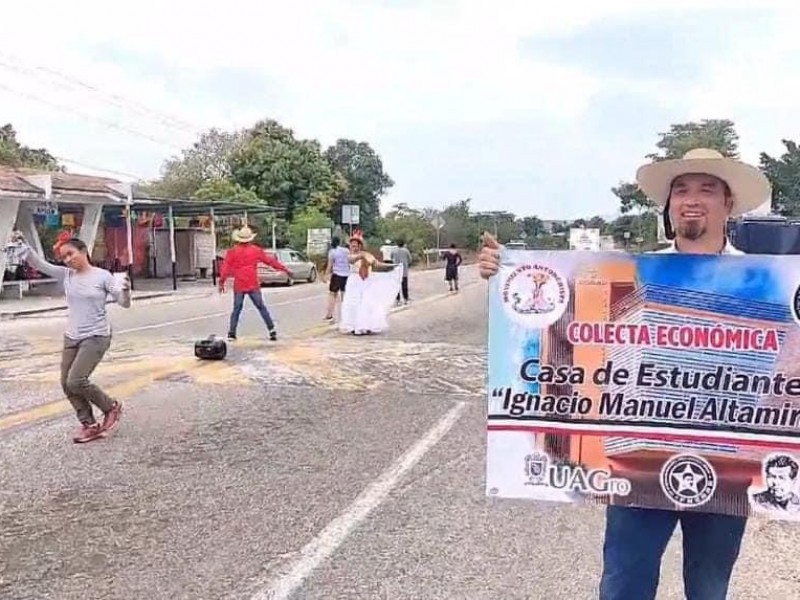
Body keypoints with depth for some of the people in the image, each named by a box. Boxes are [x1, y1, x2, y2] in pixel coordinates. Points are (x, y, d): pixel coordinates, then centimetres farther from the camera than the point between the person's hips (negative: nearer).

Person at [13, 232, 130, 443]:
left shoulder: (103, 276, -8)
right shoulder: (65, 275, 4)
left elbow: (124, 303, -8)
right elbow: (39, 264, -2)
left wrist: (125, 289, -29)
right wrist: (23, 244, -16)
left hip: (96, 337, -6)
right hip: (71, 337, 6)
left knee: (76, 382, -16)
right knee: (67, 384, 4)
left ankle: (111, 407, 8)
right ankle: (89, 424, 19)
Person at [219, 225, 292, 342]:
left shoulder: (232, 252, 1)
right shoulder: (256, 250, 2)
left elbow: (225, 267, -4)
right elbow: (270, 261, 7)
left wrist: (222, 282, -1)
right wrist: (285, 269, 13)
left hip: (238, 286, 0)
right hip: (253, 285, 0)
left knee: (237, 309, 9)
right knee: (261, 307, 6)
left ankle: (231, 333, 5)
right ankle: (272, 330, 3)